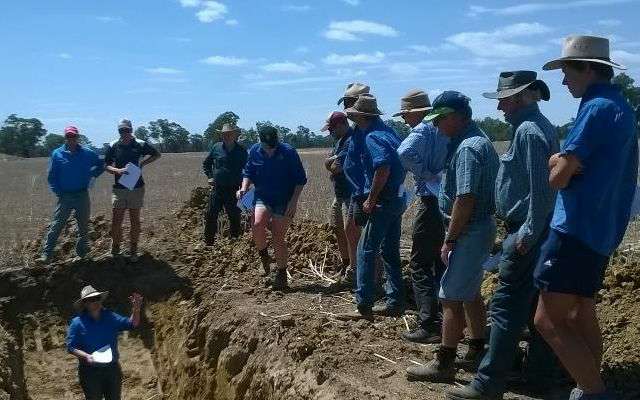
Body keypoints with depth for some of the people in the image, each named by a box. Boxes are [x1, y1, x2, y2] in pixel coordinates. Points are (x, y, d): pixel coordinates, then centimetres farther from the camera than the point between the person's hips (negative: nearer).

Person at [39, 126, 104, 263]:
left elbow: (101, 164, 16)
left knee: (83, 226, 11)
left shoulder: (87, 153, 1)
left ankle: (82, 252, 28)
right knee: (55, 226, -7)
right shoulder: (57, 154, 0)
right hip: (65, 196, -1)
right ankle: (47, 255, -5)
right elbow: (51, 177, 5)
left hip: (82, 195, 1)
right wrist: (58, 192, -4)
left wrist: (92, 175, 3)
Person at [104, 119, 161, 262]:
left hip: (137, 188, 0)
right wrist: (117, 170, -17)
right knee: (116, 221, -2)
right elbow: (107, 166, 4)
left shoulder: (140, 144, -2)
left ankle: (133, 250, 19)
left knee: (135, 220, 7)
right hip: (119, 188, 0)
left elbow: (157, 154, 11)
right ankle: (115, 247, 19)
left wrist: (143, 163, -2)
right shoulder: (113, 146, 0)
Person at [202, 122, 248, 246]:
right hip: (217, 189, 1)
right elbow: (206, 163, 16)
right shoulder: (216, 147, 1)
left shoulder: (242, 151, -1)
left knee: (235, 217, 8)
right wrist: (210, 176, 5)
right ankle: (208, 242, 14)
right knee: (210, 216, 2)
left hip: (233, 190, -1)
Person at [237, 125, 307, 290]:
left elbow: (300, 179, -5)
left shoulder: (288, 152, -11)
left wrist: (294, 201, -13)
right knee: (257, 224, -26)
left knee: (278, 238, -2)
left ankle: (281, 274, 18)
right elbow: (248, 172, 13)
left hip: (284, 201, -2)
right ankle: (263, 256, 2)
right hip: (262, 197, 3)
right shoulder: (254, 151, -2)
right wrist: (244, 188, -6)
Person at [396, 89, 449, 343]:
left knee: (420, 265, -2)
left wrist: (425, 174, -18)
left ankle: (430, 325, -2)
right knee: (441, 262, 18)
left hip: (432, 203, -9)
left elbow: (404, 153, -30)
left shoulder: (423, 129, -11)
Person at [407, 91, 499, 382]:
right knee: (470, 293, 19)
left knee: (451, 298, -4)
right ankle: (477, 350, 31)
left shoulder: (468, 147, -20)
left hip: (469, 231, -10)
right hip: (480, 227, 10)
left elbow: (465, 199, -26)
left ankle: (444, 364, 4)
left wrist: (449, 240, -19)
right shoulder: (479, 140, 13)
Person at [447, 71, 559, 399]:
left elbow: (541, 189, -23)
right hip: (533, 231, 10)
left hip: (525, 236, -10)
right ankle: (539, 374, 26)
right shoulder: (541, 126, 16)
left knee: (507, 308, -7)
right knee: (537, 306, 15)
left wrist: (528, 233, -19)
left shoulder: (529, 131, -16)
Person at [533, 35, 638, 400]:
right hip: (602, 230, 10)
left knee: (550, 321, -8)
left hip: (577, 228, -10)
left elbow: (558, 177, -15)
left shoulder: (597, 108, -14)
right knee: (582, 316, 17)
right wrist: (562, 161, -1)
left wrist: (561, 167, 4)